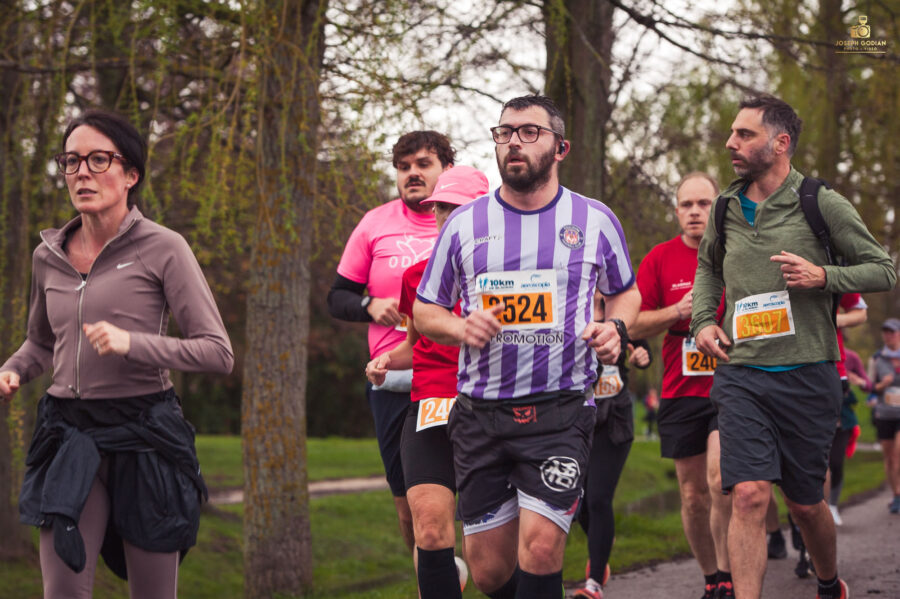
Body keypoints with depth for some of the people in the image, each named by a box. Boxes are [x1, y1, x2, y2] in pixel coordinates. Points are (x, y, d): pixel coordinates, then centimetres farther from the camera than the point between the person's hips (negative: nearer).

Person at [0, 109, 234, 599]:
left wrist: (132, 344, -22)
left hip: (143, 433, -3)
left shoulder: (162, 249, -4)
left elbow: (218, 352, -8)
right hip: (70, 438, 3)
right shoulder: (49, 257, 10)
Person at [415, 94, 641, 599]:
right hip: (480, 412, 2)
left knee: (540, 547, -18)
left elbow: (626, 292, 21)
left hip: (561, 410, -2)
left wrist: (616, 329, -1)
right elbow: (425, 310, 15)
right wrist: (461, 328, -7)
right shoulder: (464, 224, 7)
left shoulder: (595, 220, 5)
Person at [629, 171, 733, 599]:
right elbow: (634, 325, 4)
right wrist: (677, 311, -13)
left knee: (721, 478, -21)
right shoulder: (660, 259, 4)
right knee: (693, 493, 7)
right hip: (681, 390, 2)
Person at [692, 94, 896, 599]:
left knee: (805, 503, 11)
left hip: (806, 374, -2)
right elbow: (708, 266, 27)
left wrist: (823, 276, -15)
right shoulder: (727, 207, 7)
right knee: (749, 496, -13)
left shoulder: (823, 205, -5)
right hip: (741, 375, 2)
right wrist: (703, 320, 10)